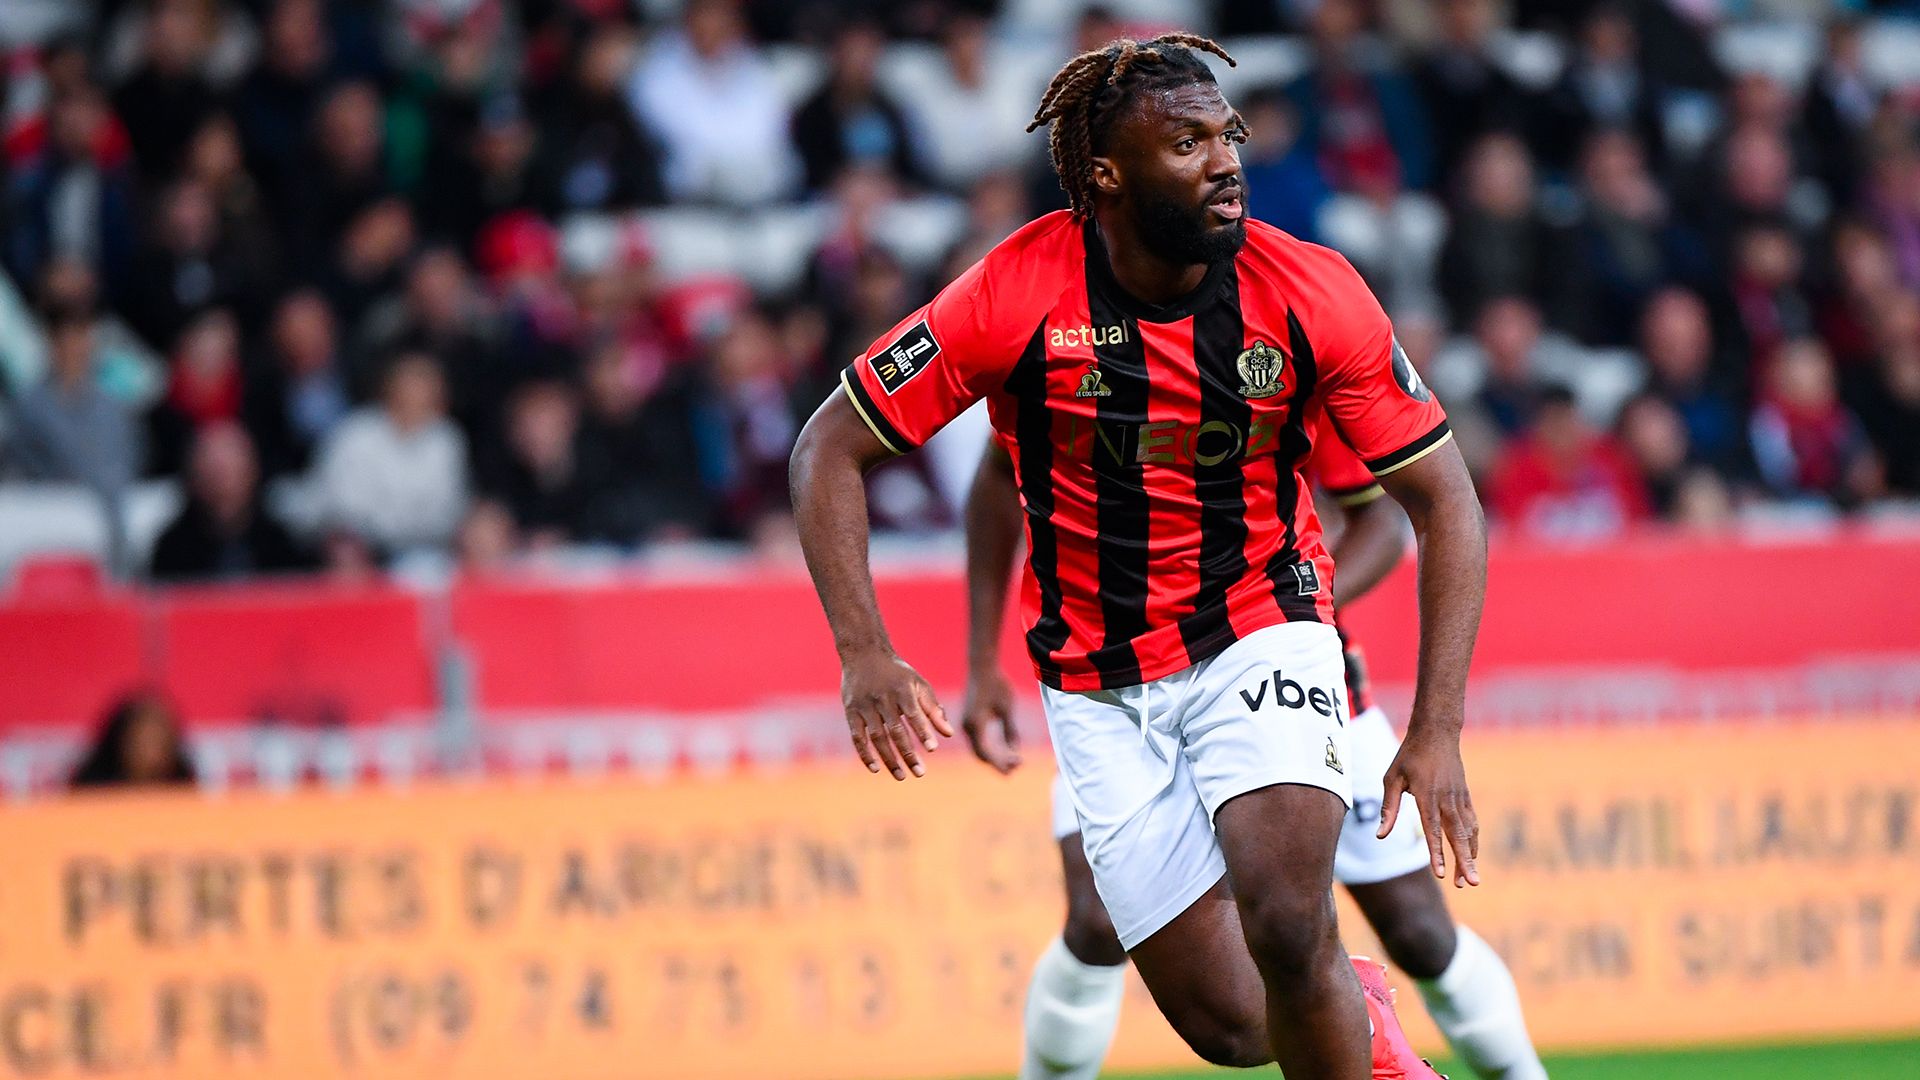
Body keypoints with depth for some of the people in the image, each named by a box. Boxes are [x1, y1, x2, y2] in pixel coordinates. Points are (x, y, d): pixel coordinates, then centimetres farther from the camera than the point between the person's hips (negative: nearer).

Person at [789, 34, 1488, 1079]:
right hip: (1102, 688, 0)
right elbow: (829, 451, -7)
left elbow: (1443, 500, -4)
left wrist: (1438, 732, -13)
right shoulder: (1016, 295, -16)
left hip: (1262, 639, 0)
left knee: (1289, 930, -26)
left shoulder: (1311, 294, -13)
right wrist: (865, 657, -20)